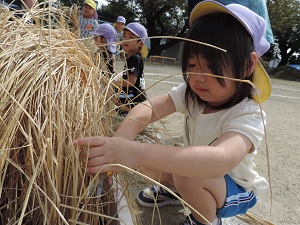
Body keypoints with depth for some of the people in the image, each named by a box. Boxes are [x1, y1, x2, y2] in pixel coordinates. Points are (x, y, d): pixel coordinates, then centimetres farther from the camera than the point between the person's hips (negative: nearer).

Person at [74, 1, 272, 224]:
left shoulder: (249, 116, -32)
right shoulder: (191, 93, -14)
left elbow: (221, 160, -52)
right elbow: (148, 108, -29)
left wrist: (138, 153, -62)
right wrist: (120, 141, -50)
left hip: (235, 190, -4)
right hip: (199, 172, 5)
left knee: (188, 176, -33)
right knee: (146, 161, -10)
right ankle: (172, 189, 21)